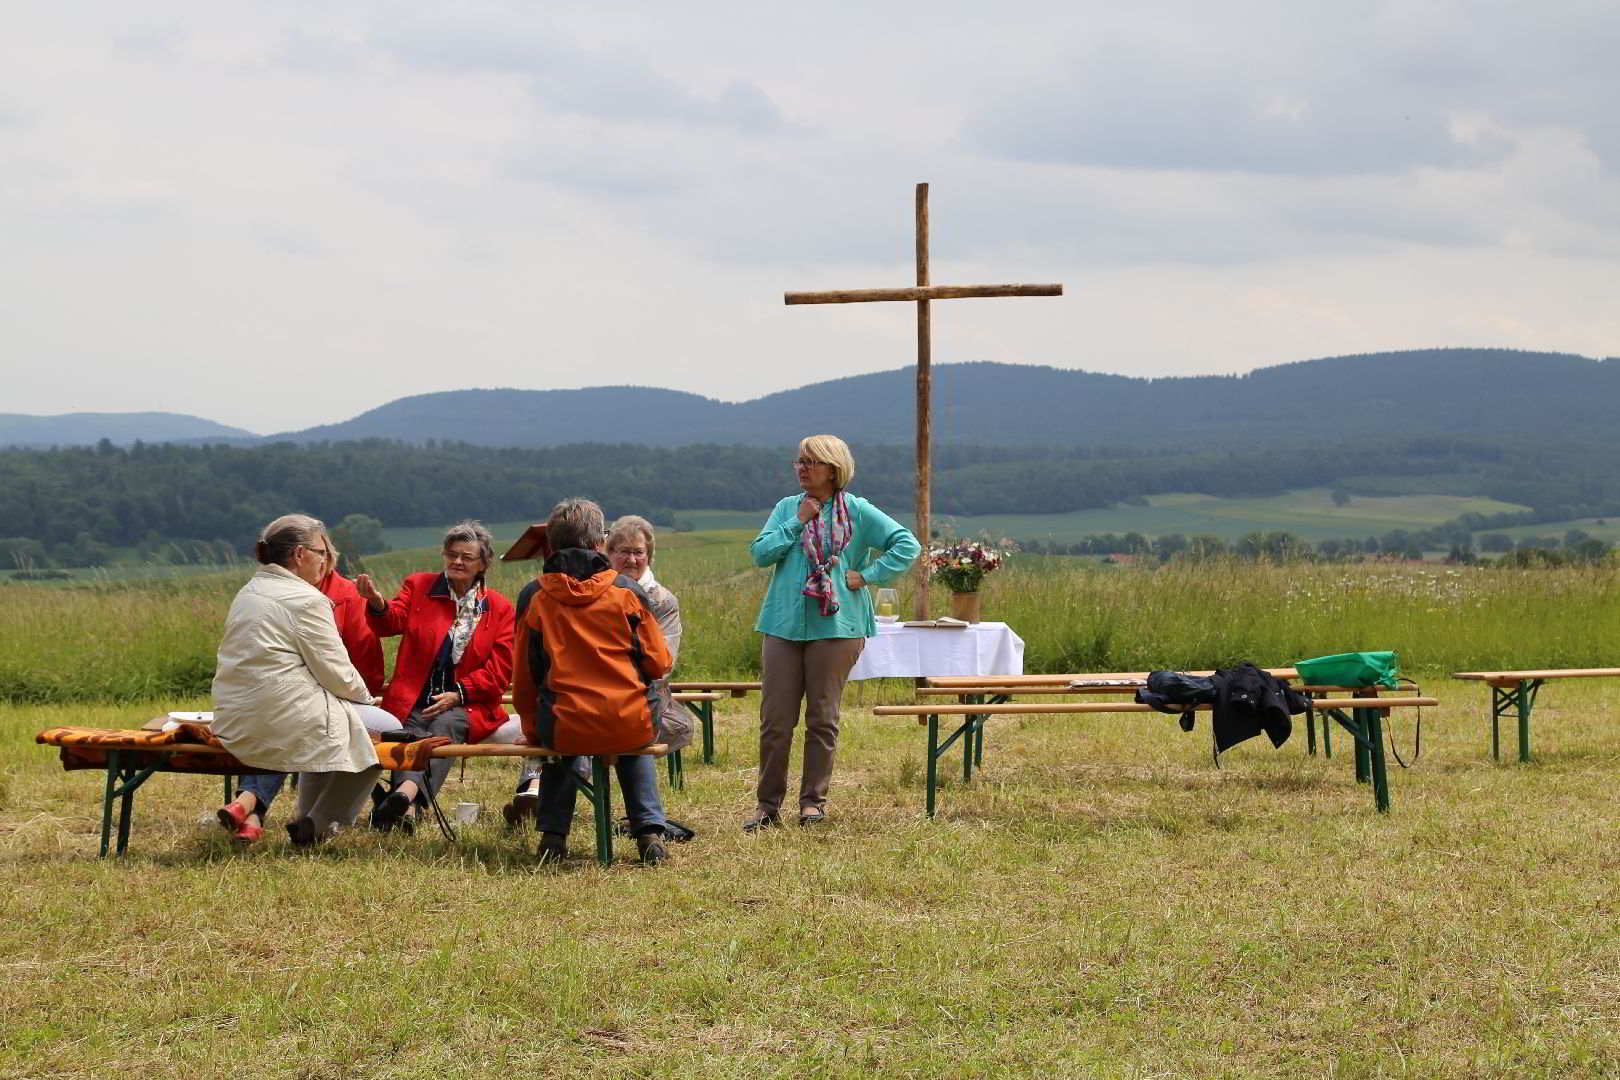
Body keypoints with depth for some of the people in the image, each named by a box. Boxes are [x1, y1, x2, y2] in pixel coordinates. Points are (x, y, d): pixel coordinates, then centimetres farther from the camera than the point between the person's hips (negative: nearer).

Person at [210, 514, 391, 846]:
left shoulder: (248, 593, 15)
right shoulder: (306, 599, -12)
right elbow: (336, 673, -11)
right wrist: (366, 698, 10)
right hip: (281, 723, -9)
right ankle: (316, 825, 10)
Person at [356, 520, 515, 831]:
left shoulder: (499, 608, 14)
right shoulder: (419, 586, 16)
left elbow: (499, 668, 6)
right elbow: (393, 621, -2)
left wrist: (459, 693, -9)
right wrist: (378, 605, -27)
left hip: (465, 704, -1)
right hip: (413, 701, 1)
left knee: (446, 725, -35)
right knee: (413, 732, -31)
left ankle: (406, 793, -59)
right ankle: (407, 808, -52)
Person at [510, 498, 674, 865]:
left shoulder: (533, 597, 1)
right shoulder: (627, 590, 0)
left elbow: (524, 677, 8)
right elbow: (658, 663, 3)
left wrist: (533, 730, 22)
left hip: (565, 729, 0)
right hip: (634, 725, 0)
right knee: (635, 747, 36)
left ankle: (553, 835, 24)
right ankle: (649, 831, 19)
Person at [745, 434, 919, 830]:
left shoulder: (856, 511, 1)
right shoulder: (787, 508, 10)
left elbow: (906, 544, -2)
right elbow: (759, 553, 0)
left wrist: (868, 576, -7)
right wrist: (797, 523, -7)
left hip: (835, 625, -2)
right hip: (784, 623, 2)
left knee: (822, 719, 5)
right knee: (775, 719, 0)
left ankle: (813, 801, 15)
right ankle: (768, 804, 7)